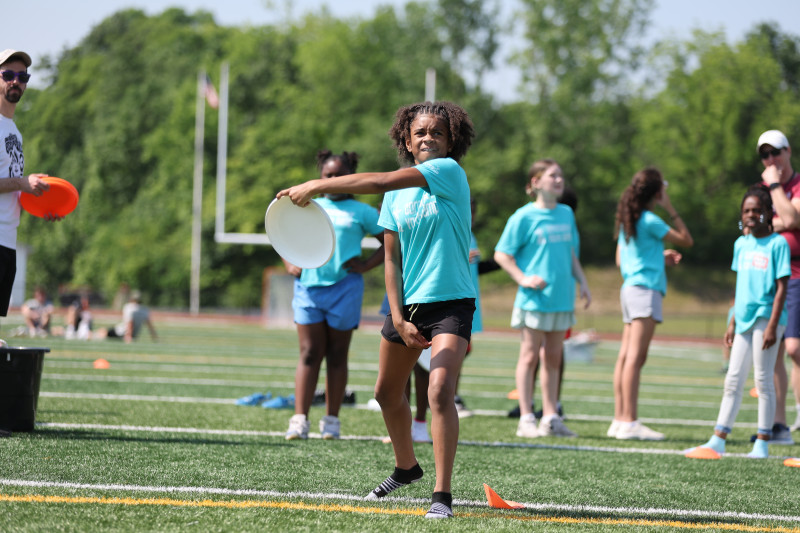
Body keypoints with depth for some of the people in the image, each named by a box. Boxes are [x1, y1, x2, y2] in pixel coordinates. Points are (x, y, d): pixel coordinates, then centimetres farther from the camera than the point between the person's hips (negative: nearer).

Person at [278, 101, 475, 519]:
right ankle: (406, 467, 43)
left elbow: (379, 181, -21)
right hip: (407, 302, 7)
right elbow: (392, 260, 4)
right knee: (387, 392, 19)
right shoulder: (395, 196, 6)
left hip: (450, 303, -7)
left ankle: (442, 495, -20)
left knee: (439, 392, -23)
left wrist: (317, 185, -18)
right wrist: (398, 317, -9)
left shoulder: (450, 172, -12)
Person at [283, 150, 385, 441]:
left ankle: (331, 419, 9)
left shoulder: (362, 212, 8)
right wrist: (290, 264, 6)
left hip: (344, 288, -2)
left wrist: (366, 265, -5)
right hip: (308, 286, 2)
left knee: (337, 354, 4)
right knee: (310, 353, -2)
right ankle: (300, 419, -5)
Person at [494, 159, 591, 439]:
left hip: (561, 298, 6)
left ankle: (551, 417, 14)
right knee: (529, 356, -1)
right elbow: (502, 254, -5)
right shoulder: (525, 216, -6)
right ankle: (526, 419, 2)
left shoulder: (566, 214, 11)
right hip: (534, 298, -6)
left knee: (553, 359, 9)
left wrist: (583, 282, 13)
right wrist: (523, 279, -14)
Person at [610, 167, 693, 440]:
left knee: (626, 356, 8)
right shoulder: (650, 221, -10)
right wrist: (670, 209, 1)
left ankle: (619, 420, 8)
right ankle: (629, 422, -18)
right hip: (645, 290, -9)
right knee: (636, 357, -13)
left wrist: (660, 258, 23)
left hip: (629, 288, 9)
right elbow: (686, 240, -5)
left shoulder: (627, 220, 16)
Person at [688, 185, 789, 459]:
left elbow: (781, 287, -10)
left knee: (763, 380, -1)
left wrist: (772, 325, -16)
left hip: (766, 318, -6)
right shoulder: (741, 244, 12)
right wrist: (733, 323, 18)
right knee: (733, 380, 7)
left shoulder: (777, 244, -7)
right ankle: (718, 440, 9)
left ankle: (762, 443, 5)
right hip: (744, 320, 6)